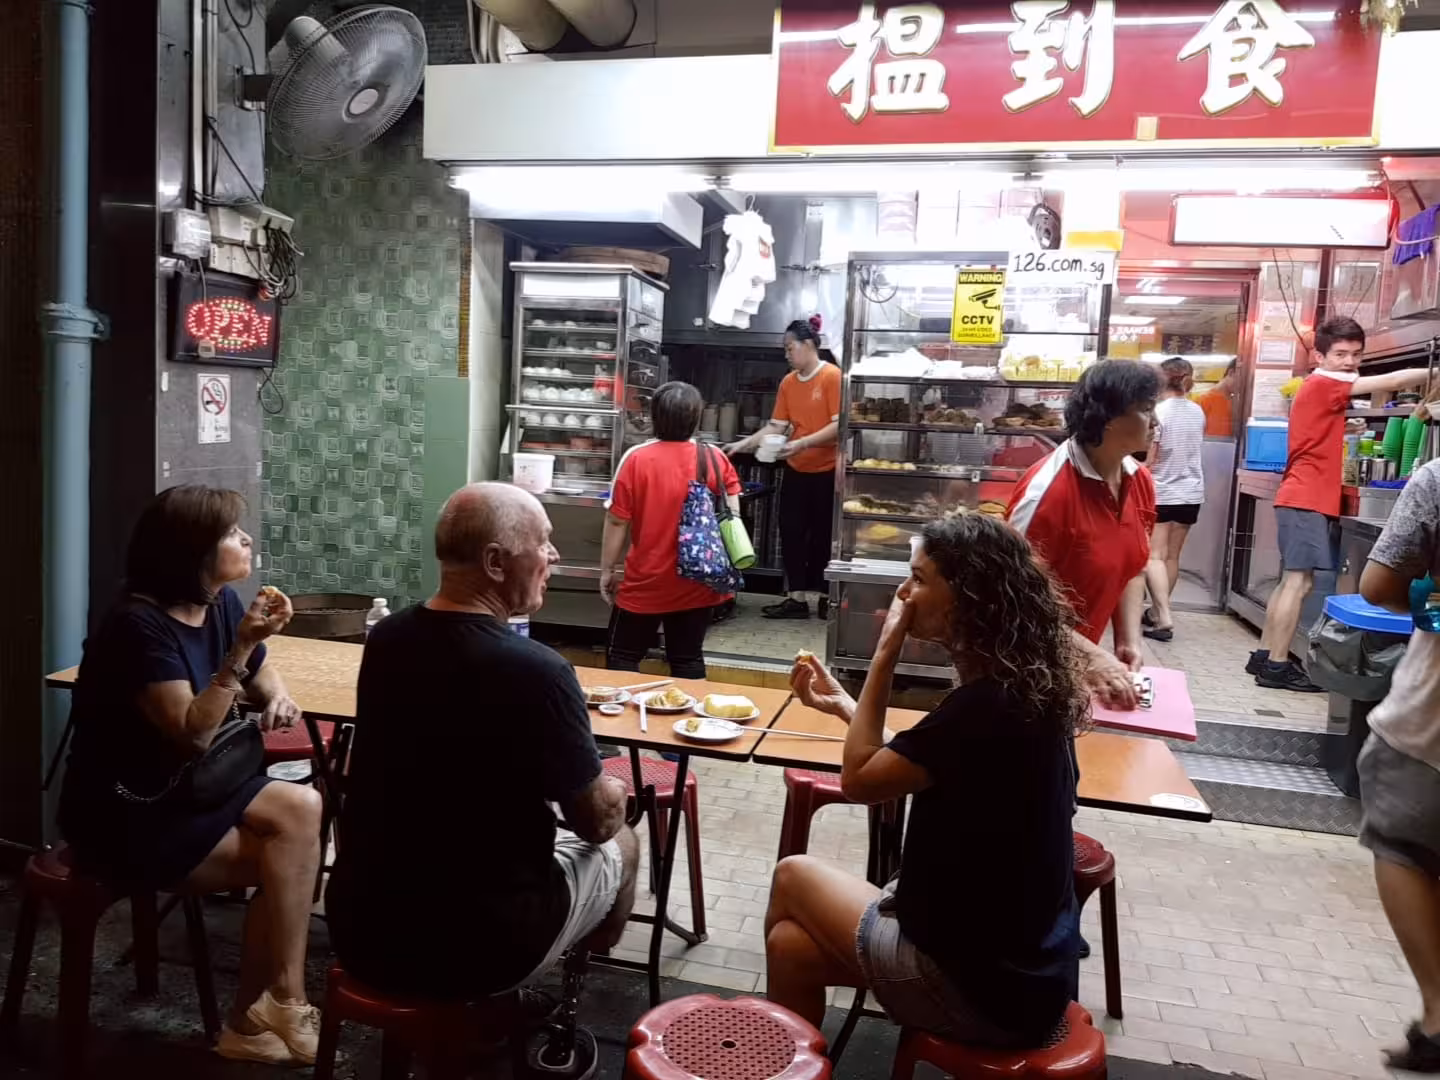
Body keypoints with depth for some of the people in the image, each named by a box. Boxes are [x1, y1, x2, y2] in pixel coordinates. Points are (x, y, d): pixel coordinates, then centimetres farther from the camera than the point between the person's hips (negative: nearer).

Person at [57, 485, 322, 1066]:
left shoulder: (220, 603, 0)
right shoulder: (139, 625, -23)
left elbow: (260, 671, 17)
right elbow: (193, 734, -29)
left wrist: (277, 697, -6)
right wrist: (240, 647, -35)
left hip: (186, 786, 7)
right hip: (125, 815, -7)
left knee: (303, 810, -15)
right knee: (287, 859, -17)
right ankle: (279, 1007, 0)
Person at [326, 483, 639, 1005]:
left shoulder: (383, 640, -4)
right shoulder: (537, 670, -25)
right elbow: (598, 822, -10)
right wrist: (613, 794, 11)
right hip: (474, 947, -6)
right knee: (619, 845, 19)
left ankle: (499, 996, 35)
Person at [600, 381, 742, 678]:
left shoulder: (636, 458, -12)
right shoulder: (715, 459, -5)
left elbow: (617, 522, -8)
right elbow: (732, 518, 0)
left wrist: (607, 570, 2)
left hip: (646, 583, -3)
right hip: (697, 584, 3)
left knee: (622, 658, 13)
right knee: (688, 661, 13)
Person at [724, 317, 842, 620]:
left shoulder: (832, 377, -13)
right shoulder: (788, 382, 6)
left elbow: (839, 425, -19)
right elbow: (776, 426, 6)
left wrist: (803, 443, -27)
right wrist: (743, 444, -3)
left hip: (827, 471, -6)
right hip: (796, 470, 6)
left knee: (823, 536, 5)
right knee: (791, 533, 6)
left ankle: (826, 598, 20)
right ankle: (797, 598, 14)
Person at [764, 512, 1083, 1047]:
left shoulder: (988, 705, -27)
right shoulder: (1022, 687, 2)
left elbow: (859, 779, -17)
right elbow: (909, 766, 12)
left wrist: (885, 655, -15)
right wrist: (843, 704, 12)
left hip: (982, 982, -7)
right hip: (1021, 958, 7)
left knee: (795, 876, 10)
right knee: (791, 944, 9)